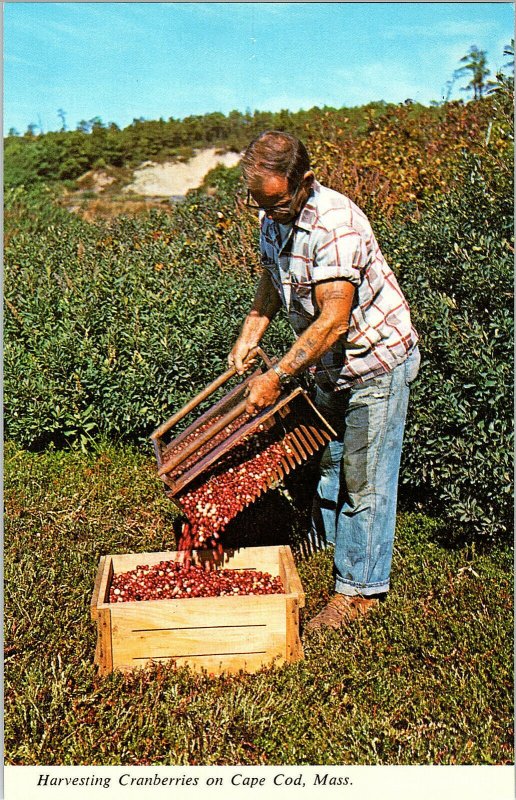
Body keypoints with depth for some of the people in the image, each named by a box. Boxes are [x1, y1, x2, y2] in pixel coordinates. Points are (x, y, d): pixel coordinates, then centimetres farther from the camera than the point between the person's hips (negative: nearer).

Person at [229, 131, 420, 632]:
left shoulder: (335, 224, -29)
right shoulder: (274, 219, -2)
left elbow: (332, 321, -32)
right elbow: (271, 280, 16)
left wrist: (276, 376, -30)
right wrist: (248, 338, 6)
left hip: (377, 359, -8)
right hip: (332, 365, 9)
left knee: (364, 478, -1)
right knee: (326, 462, 20)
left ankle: (359, 589, 14)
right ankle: (325, 550, 40)